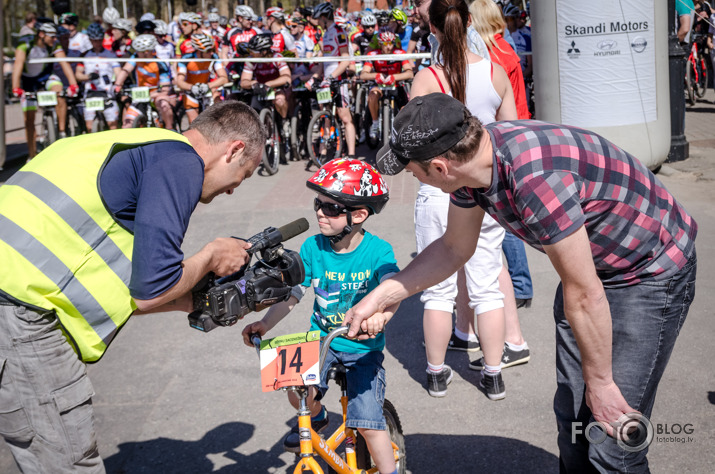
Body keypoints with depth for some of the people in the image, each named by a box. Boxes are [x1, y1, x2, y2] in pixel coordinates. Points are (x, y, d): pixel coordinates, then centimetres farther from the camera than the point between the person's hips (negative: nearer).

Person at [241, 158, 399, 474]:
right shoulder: (313, 247, -5)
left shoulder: (378, 252, -15)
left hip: (364, 345, -3)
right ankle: (315, 418, 17)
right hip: (322, 338, 3)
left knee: (366, 420, -13)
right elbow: (292, 293, -2)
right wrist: (265, 323, -17)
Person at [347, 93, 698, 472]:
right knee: (571, 415, 12)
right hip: (589, 263, 8)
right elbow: (454, 248, 8)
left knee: (611, 443, -8)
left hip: (653, 272, -8)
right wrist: (381, 296, 3)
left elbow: (585, 295, -27)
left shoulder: (537, 178, -38)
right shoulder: (471, 155, -10)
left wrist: (599, 381, -14)